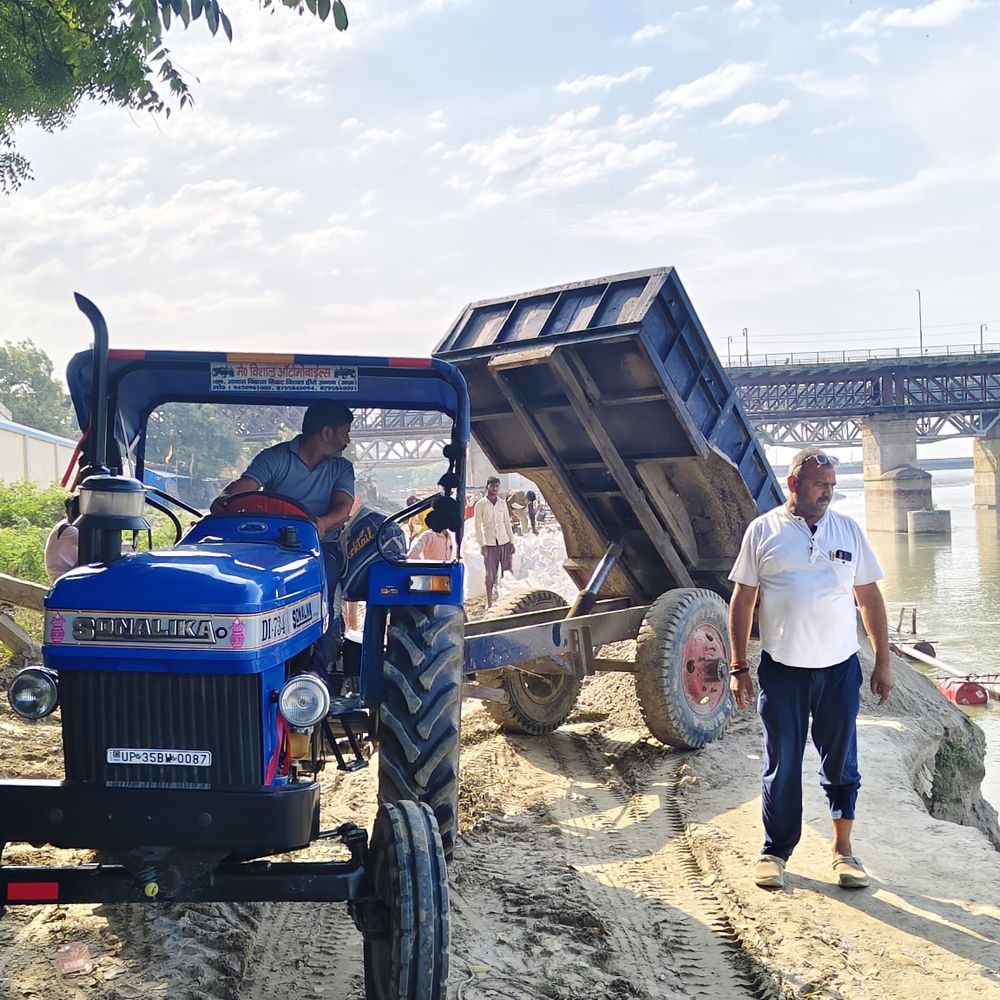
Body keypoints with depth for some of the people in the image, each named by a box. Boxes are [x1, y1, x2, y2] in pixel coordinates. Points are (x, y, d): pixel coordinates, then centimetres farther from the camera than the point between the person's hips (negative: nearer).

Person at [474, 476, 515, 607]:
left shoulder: (503, 503, 8)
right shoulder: (480, 505, -2)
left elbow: (507, 523, 13)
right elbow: (478, 527, -2)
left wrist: (512, 542, 9)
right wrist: (482, 545, -8)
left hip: (505, 542, 3)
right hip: (490, 544, -3)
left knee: (508, 572, 1)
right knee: (490, 574, 0)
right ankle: (489, 603, 8)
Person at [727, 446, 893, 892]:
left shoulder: (848, 529, 6)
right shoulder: (763, 531, 0)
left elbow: (869, 597, 10)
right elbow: (742, 600, 2)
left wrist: (883, 662, 6)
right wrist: (738, 667, -1)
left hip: (840, 669, 2)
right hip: (782, 670, -2)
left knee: (841, 762, 9)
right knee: (781, 764, 7)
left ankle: (843, 850, 24)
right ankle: (775, 851, 21)